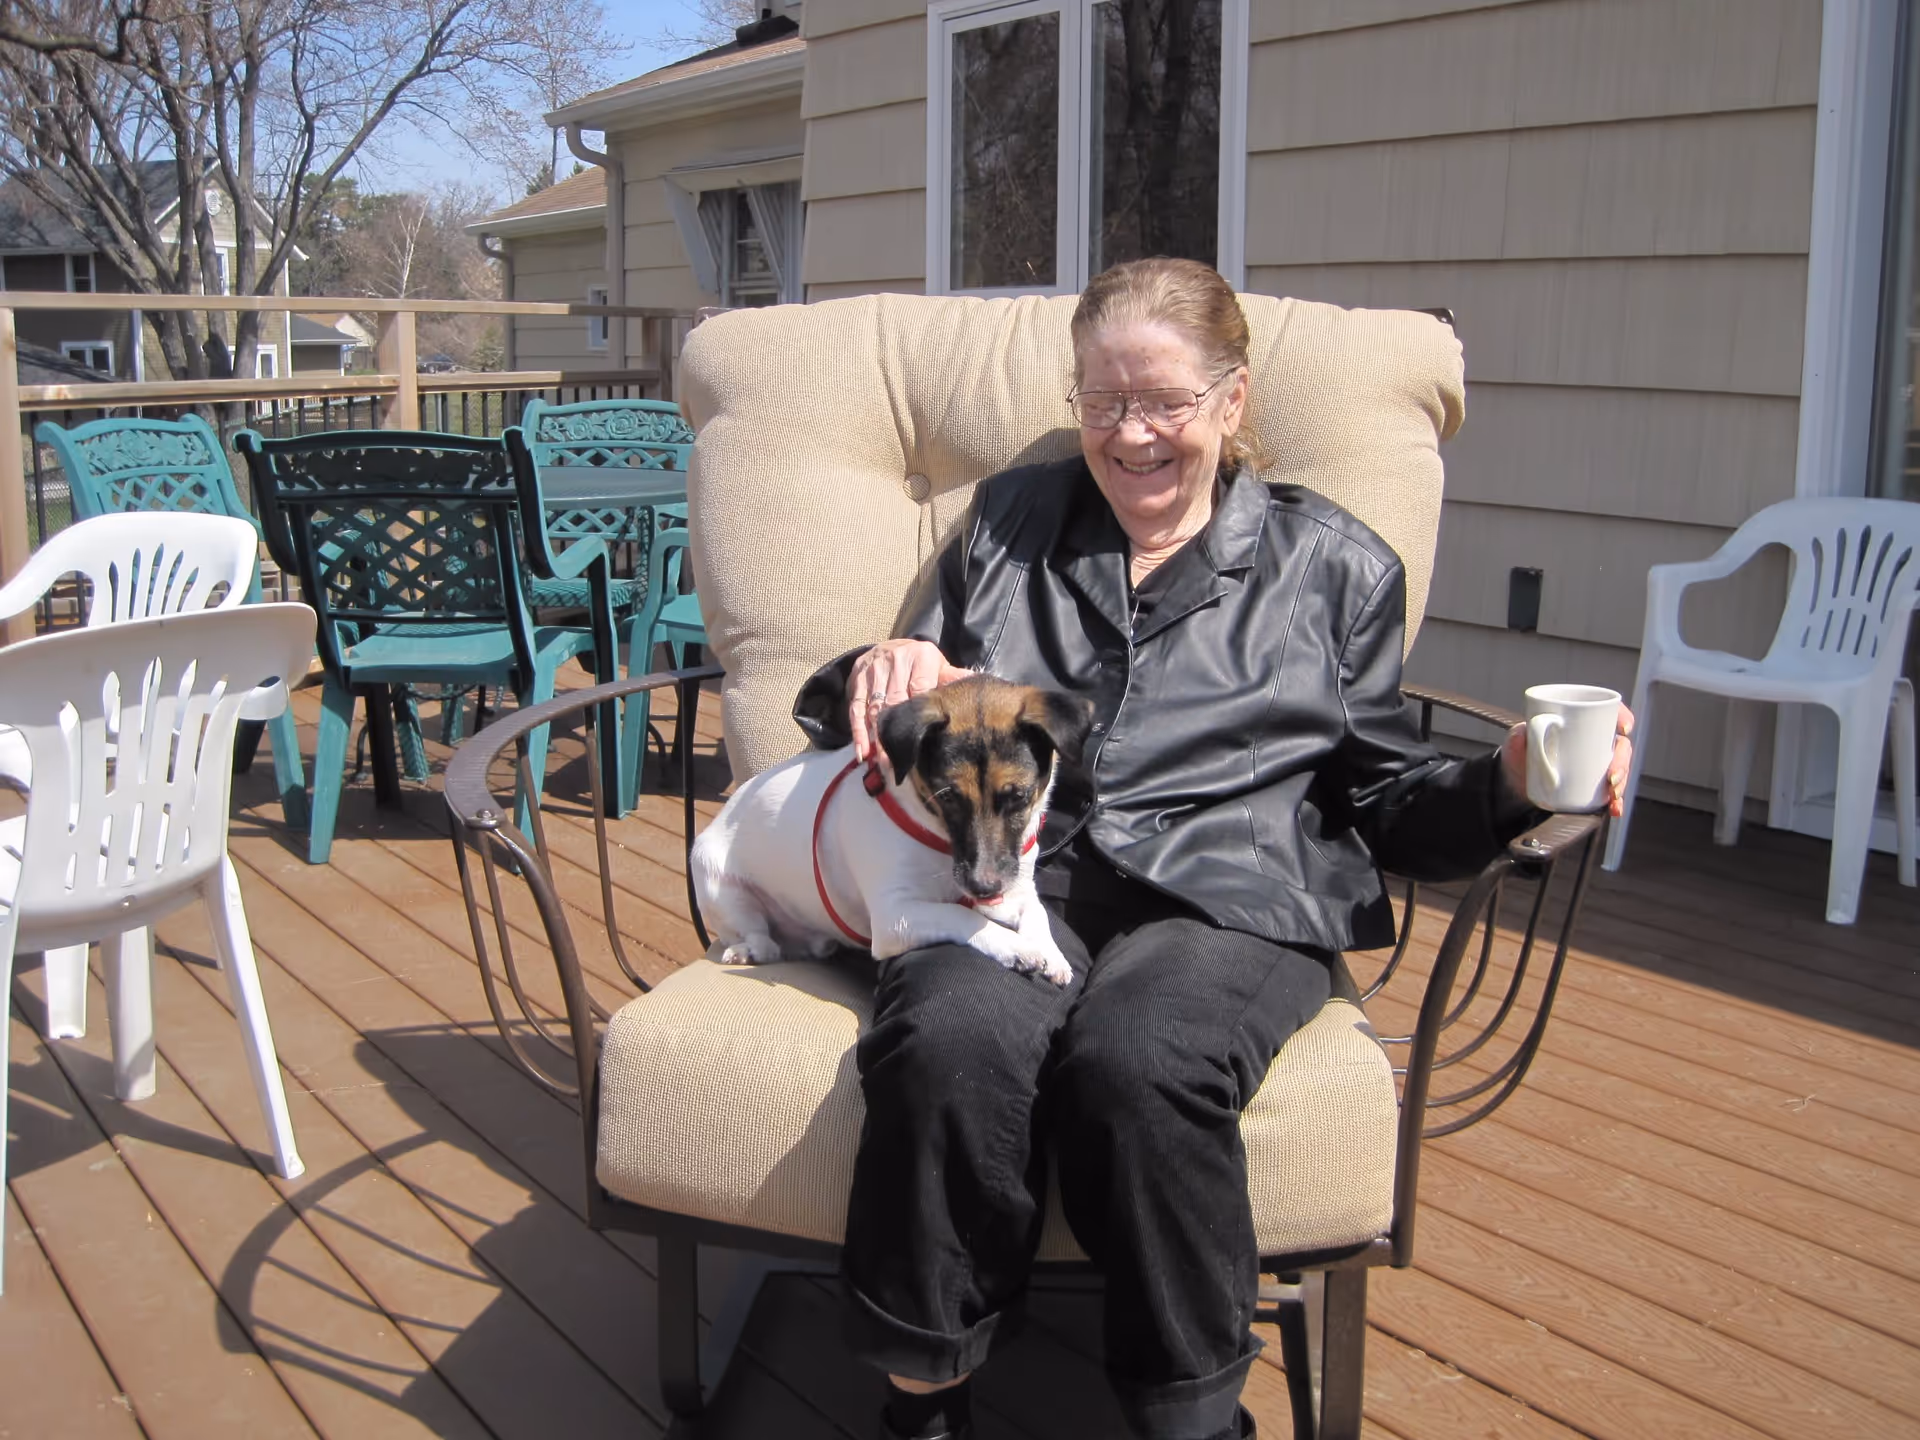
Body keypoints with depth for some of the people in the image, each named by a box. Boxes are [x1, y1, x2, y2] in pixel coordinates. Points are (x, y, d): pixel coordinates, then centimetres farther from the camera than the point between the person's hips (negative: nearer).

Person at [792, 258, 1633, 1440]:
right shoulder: (1009, 521, 24)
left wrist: (1507, 784, -3)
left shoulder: (1332, 565, 18)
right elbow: (896, 718, 26)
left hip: (1227, 896, -1)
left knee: (1133, 1057, -36)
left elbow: (1385, 799, 18)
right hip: (1010, 874, 2)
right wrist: (882, 673, 2)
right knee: (955, 1037, -34)